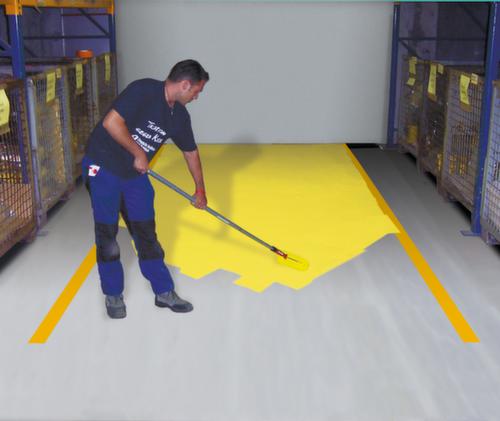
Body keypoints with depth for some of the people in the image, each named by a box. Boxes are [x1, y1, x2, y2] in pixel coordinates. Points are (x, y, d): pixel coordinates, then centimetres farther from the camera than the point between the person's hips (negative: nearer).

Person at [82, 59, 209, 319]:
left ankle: (164, 292, 17)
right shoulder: (144, 90, -21)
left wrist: (200, 189, 23)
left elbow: (191, 152, 16)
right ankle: (113, 294, 17)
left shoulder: (179, 115, 3)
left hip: (136, 174, 6)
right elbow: (111, 122, -28)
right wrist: (139, 153, -18)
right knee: (107, 232, 2)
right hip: (103, 167, -6)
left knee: (146, 233, 8)